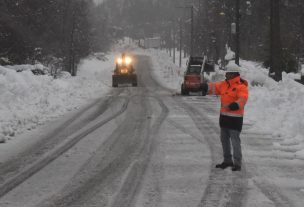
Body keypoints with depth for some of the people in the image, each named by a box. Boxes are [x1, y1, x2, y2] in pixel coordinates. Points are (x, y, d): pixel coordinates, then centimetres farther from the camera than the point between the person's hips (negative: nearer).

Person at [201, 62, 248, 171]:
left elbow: (243, 99, -27)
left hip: (235, 118, -9)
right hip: (224, 116, 9)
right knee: (224, 139, 17)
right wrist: (206, 87, -16)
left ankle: (237, 163, -2)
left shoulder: (241, 86, -14)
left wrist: (236, 105, -46)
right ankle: (227, 160, 30)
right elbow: (215, 87, 5)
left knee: (235, 141, -8)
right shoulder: (224, 84, 11)